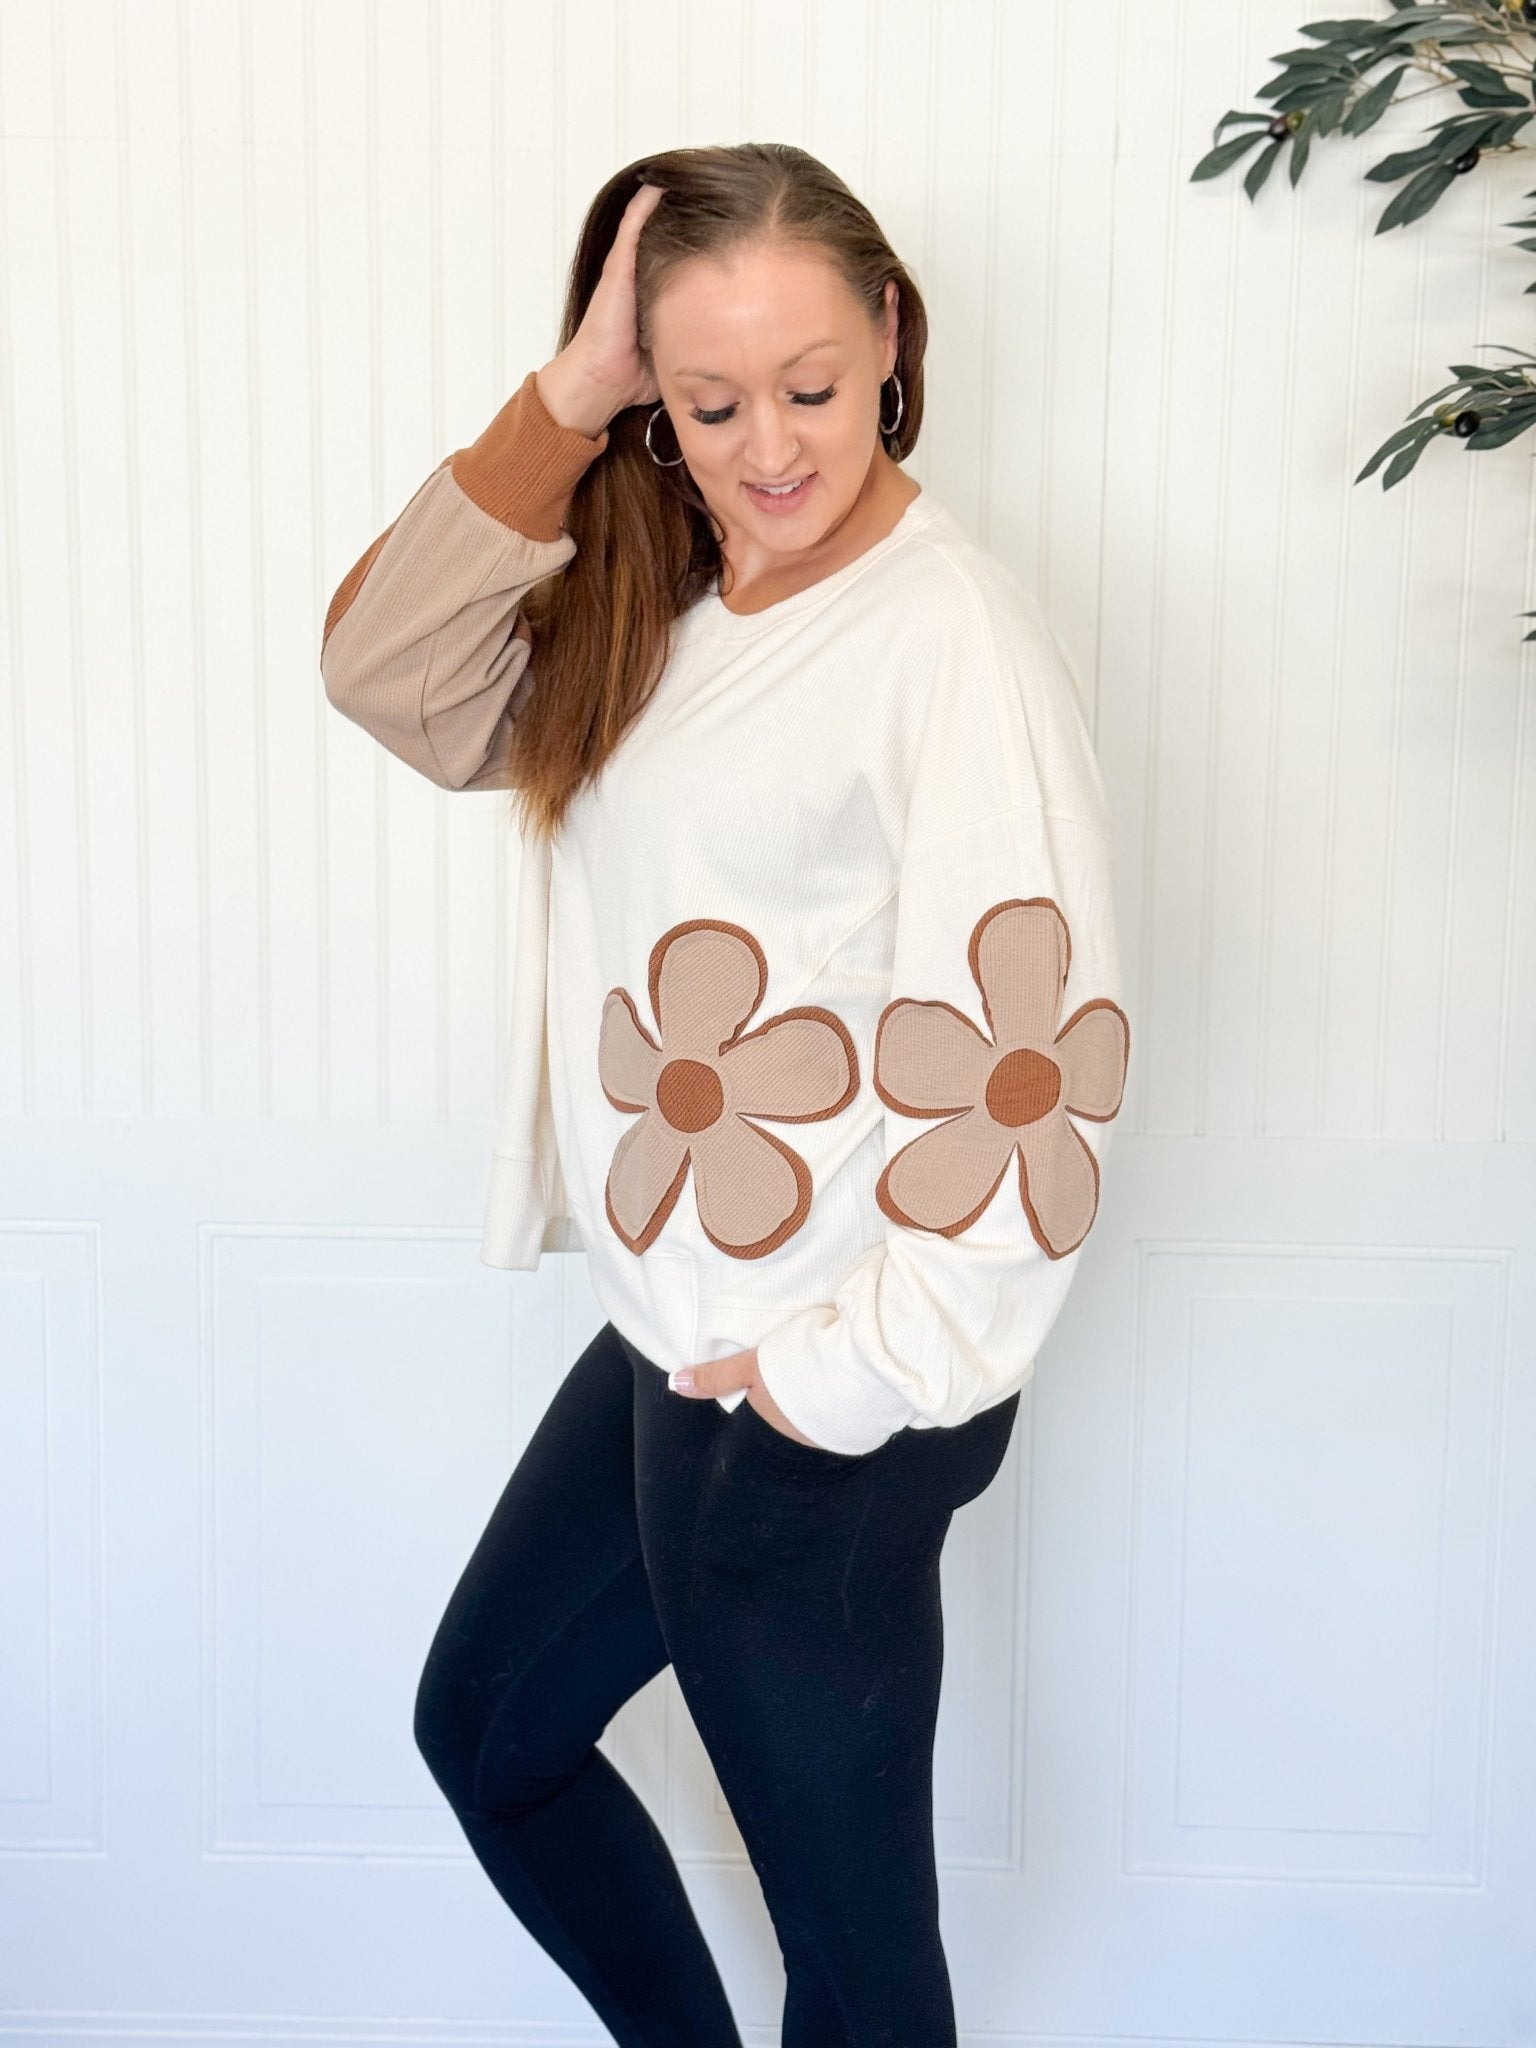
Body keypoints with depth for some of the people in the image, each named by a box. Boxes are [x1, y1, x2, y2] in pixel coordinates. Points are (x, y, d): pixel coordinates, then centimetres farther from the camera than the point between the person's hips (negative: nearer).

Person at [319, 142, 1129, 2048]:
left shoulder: (953, 636, -19)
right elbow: (394, 671, -2)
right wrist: (566, 400, -10)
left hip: (826, 1402, -9)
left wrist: (842, 1381, -19)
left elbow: (1027, 1052, -23)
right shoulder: (650, 604, 7)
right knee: (487, 1726, 26)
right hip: (672, 1340, 9)